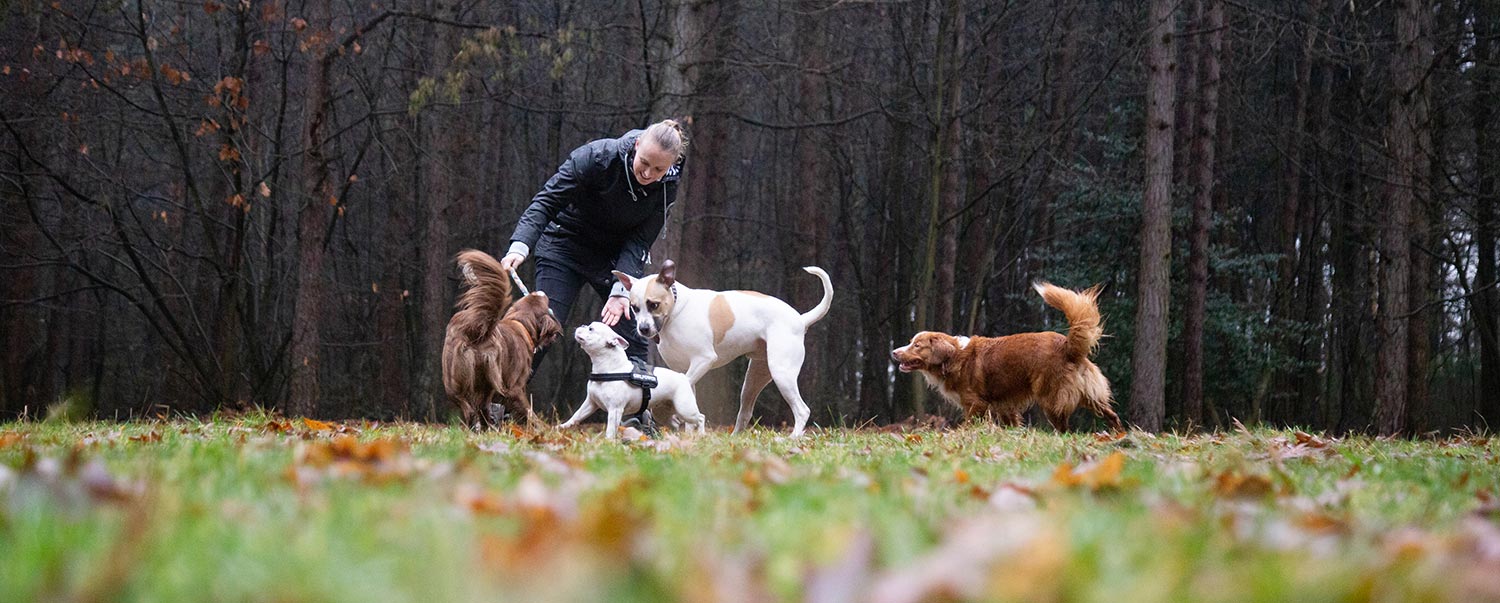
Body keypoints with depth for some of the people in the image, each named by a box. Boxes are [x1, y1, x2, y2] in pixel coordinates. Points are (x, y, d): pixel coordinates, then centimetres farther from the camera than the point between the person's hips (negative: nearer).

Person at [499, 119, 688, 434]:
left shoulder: (666, 187, -14)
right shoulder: (598, 157, -26)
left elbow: (640, 241, -15)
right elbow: (547, 200, -26)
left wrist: (621, 290, -29)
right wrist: (520, 246, -40)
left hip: (617, 256, 3)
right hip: (565, 245, -3)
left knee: (633, 327, -8)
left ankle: (641, 417, 4)